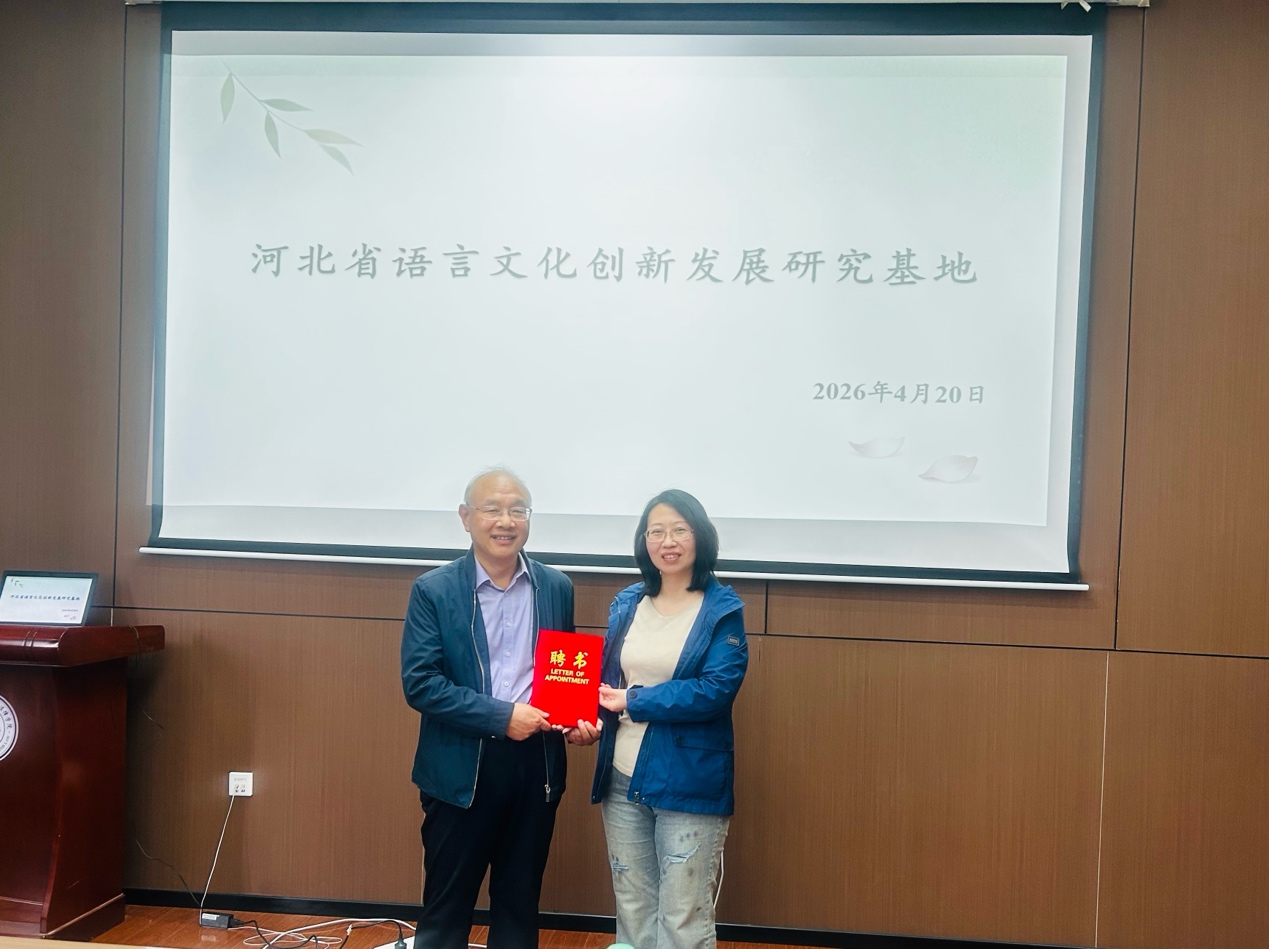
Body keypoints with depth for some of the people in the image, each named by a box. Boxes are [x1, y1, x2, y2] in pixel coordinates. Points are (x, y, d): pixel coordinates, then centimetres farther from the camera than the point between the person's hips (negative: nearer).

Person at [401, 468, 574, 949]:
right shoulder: (433, 590, -7)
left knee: (520, 901, 16)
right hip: (462, 767, -3)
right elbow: (419, 683, -13)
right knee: (446, 905, 9)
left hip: (536, 764, 3)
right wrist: (501, 716, -20)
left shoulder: (556, 587, 3)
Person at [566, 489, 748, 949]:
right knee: (632, 909, 16)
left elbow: (717, 688, -17)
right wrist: (590, 720, -9)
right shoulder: (626, 604, 7)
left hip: (689, 782, -4)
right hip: (623, 777, 5)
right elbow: (605, 679, 12)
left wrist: (632, 701, -14)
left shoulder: (722, 609, -7)